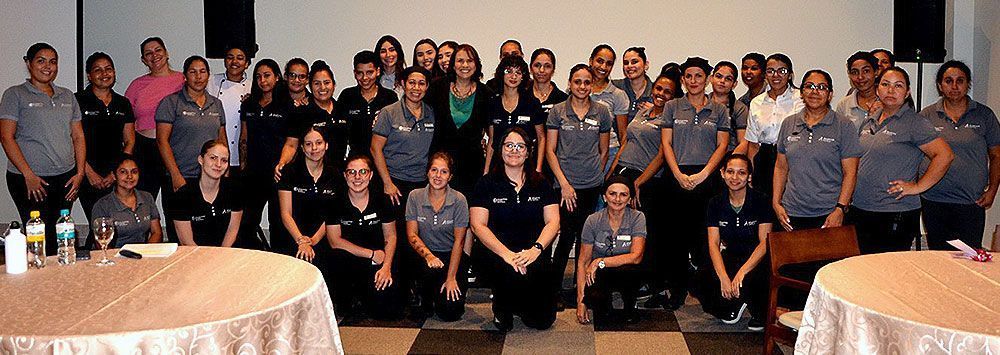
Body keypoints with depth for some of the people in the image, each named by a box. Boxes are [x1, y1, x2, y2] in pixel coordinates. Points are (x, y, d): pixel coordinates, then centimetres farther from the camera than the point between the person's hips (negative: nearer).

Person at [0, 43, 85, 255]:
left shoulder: (67, 96, 16)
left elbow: (78, 137, 16)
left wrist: (80, 173, 4)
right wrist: (28, 175, -13)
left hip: (66, 178, 4)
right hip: (30, 180, -4)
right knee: (41, 237, -9)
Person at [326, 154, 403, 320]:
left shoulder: (381, 201, -1)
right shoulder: (336, 203, -7)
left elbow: (390, 236, 3)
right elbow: (335, 241, -11)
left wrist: (386, 266, -12)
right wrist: (372, 254, -13)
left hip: (379, 262, 1)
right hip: (349, 261, -1)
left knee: (391, 309, -18)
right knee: (338, 257, -36)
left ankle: (362, 294, 18)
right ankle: (344, 299, -5)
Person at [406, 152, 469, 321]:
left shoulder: (459, 200, -9)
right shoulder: (415, 196, -4)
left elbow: (459, 241, -9)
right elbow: (412, 234, -5)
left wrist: (451, 278, -14)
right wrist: (428, 255, -24)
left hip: (452, 256, -1)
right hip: (426, 254, 2)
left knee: (450, 311, -17)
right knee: (431, 269, -36)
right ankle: (427, 298, 0)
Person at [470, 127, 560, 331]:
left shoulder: (540, 184, 10)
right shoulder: (487, 184, 3)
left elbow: (553, 222, 3)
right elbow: (478, 225, -6)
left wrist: (536, 248, -18)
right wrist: (506, 253, -21)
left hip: (534, 255, 1)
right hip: (496, 251, -1)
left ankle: (521, 307, 19)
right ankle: (502, 310, -2)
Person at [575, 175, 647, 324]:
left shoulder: (637, 218, -11)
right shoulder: (593, 220, -9)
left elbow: (636, 256, -22)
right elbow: (583, 262, -6)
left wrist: (600, 262, -25)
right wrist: (580, 300, -12)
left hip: (626, 274, 0)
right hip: (598, 275, 0)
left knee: (629, 269, -36)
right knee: (593, 295, -33)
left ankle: (629, 307, -3)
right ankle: (604, 301, 7)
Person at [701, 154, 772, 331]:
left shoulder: (761, 201, -9)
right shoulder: (716, 203, 0)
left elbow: (765, 243, -15)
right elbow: (713, 243, -7)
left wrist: (741, 272, -29)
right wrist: (724, 277, -24)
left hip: (756, 259, -3)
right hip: (729, 259, 4)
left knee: (749, 278, -37)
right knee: (700, 280, -23)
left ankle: (760, 313, 0)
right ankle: (737, 303, 8)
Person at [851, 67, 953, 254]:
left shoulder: (913, 123, -7)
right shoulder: (868, 122, 14)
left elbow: (945, 155, -14)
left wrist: (918, 187, -12)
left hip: (895, 217, -6)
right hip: (859, 210, 6)